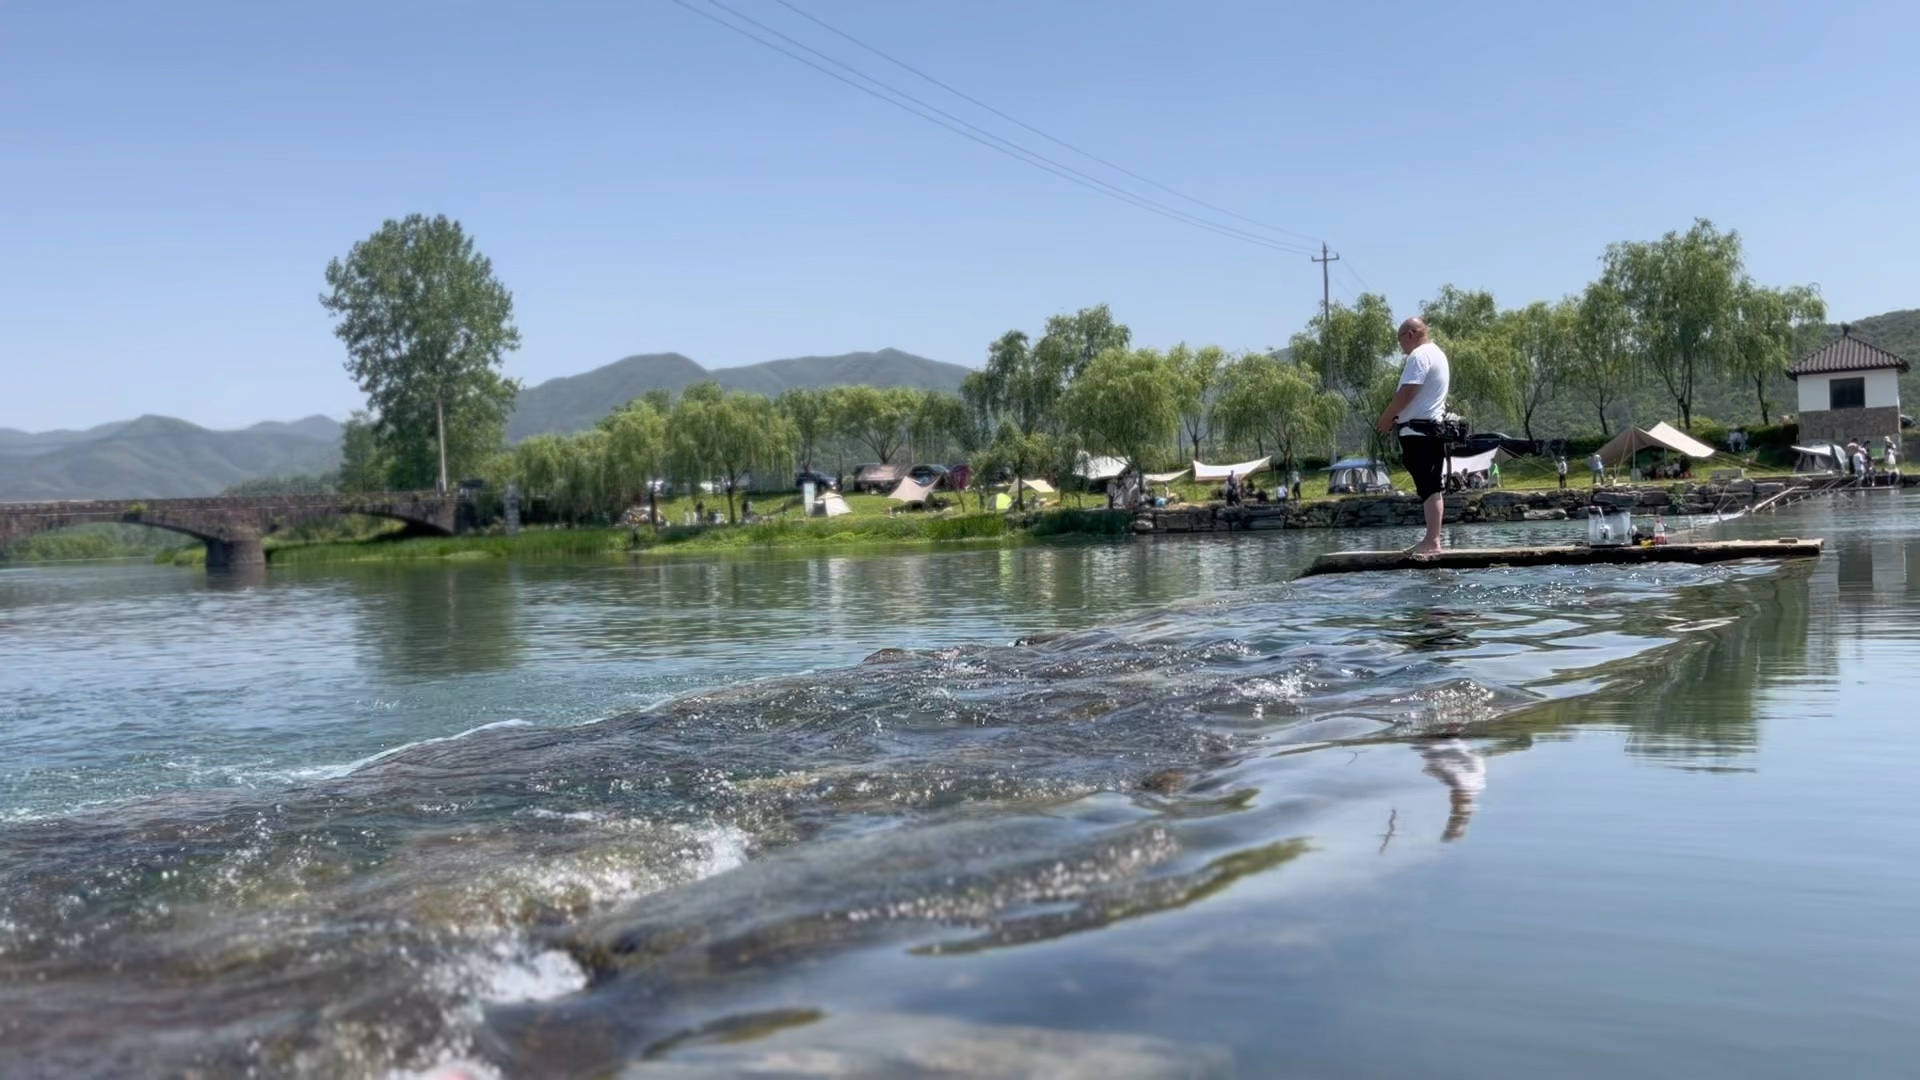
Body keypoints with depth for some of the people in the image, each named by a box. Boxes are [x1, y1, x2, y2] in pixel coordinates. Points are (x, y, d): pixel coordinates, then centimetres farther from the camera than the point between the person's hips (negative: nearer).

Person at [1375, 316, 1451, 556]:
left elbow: (1407, 393, -19)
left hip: (1418, 431, -10)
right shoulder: (1437, 354, 21)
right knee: (1432, 487, 9)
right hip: (1432, 428, 10)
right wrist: (1396, 418, 15)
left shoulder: (1419, 355, -11)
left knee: (1428, 487, -12)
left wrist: (1386, 418, -7)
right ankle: (1432, 540, 12)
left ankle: (1432, 542, -13)